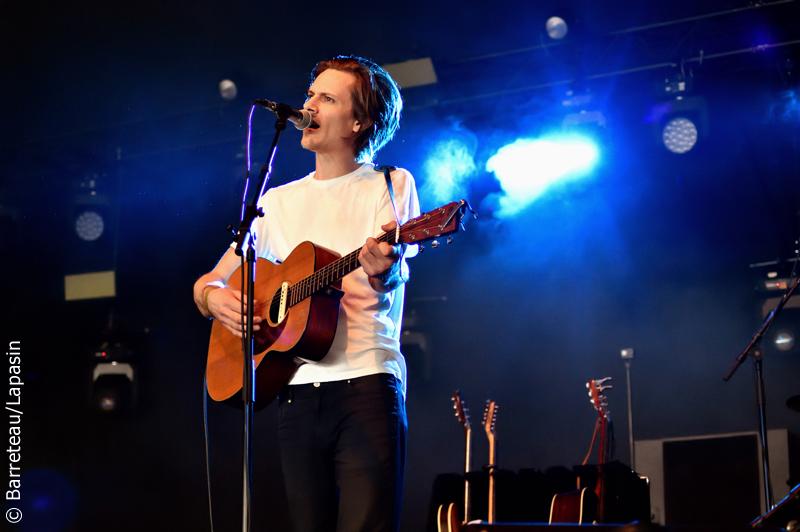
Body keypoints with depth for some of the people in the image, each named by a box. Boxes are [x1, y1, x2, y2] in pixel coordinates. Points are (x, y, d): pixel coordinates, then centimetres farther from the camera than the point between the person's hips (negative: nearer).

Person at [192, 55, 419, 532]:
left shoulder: (391, 185, 6)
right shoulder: (277, 201, 19)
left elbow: (395, 278, -10)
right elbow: (208, 282, 22)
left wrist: (383, 270, -34)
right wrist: (216, 298, -2)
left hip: (366, 384, -4)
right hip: (297, 393, 4)